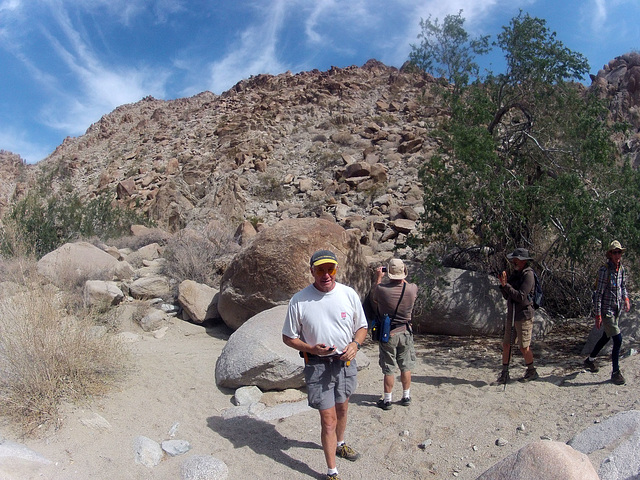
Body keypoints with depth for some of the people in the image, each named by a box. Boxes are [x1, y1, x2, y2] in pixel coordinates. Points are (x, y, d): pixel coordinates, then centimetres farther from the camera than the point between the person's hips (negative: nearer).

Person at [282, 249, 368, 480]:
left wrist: (355, 344, -14)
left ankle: (340, 444, 51)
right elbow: (288, 337, -5)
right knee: (328, 420, -2)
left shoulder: (349, 294, -6)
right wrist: (311, 349, -21)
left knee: (342, 409, 23)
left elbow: (361, 327, 7)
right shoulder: (299, 301, -13)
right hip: (317, 365, -3)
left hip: (345, 362, 4)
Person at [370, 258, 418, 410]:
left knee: (389, 369, 7)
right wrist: (402, 278, 17)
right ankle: (406, 397, 29)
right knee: (406, 367, 16)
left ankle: (387, 400, 17)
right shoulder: (412, 289, -12)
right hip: (405, 332, 3)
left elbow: (372, 297, 4)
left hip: (388, 333, -2)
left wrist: (378, 278, 9)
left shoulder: (381, 289, -20)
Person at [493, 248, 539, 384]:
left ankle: (532, 372, 23)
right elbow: (507, 297, 13)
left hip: (524, 316, -8)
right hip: (511, 315, 8)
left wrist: (506, 285, -21)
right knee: (506, 344, 7)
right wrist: (502, 284, -2)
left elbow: (521, 297, -22)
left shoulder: (528, 275, -12)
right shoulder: (515, 274, 12)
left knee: (524, 347, 2)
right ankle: (504, 375, 14)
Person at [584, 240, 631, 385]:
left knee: (606, 337, 19)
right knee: (618, 340, -9)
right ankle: (615, 372, 6)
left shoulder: (621, 268, 4)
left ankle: (590, 360, 37)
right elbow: (599, 294, -17)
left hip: (617, 309, 8)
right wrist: (598, 315, -18)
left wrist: (626, 299, 0)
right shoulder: (604, 270, -17)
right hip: (606, 309, -8)